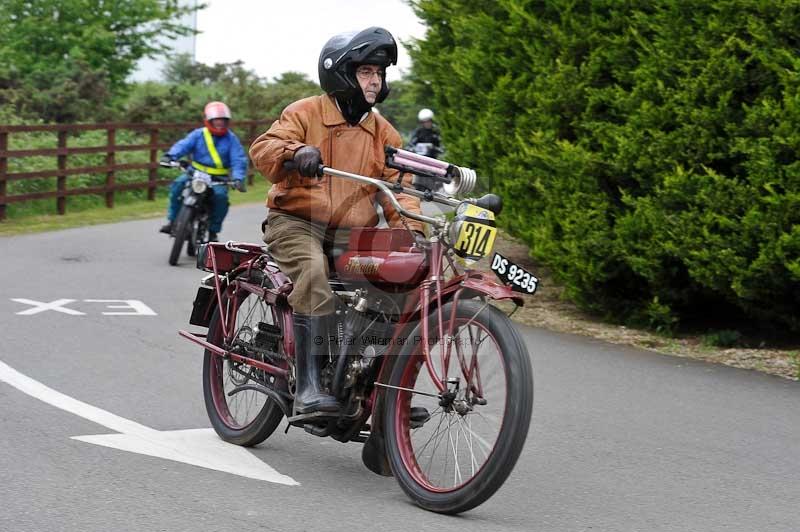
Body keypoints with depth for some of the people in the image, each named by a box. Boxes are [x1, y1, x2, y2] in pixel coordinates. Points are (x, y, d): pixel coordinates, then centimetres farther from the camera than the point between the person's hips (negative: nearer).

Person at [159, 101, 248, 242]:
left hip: (219, 177, -1)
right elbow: (183, 145, -13)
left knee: (221, 195, -29)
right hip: (196, 172, 1)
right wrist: (170, 155, -33)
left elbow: (239, 160, -8)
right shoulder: (198, 134, 1)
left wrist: (238, 178, -26)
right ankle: (172, 221, -13)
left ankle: (213, 230, -12)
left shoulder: (230, 138, 0)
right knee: (177, 185, -24)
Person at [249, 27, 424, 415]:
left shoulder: (383, 133, 15)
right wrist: (296, 152, -36)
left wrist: (410, 227, -13)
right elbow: (262, 148, -14)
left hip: (353, 235, 5)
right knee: (314, 271, -36)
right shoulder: (305, 113, 0)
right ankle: (307, 387, -38)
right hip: (296, 222, -5)